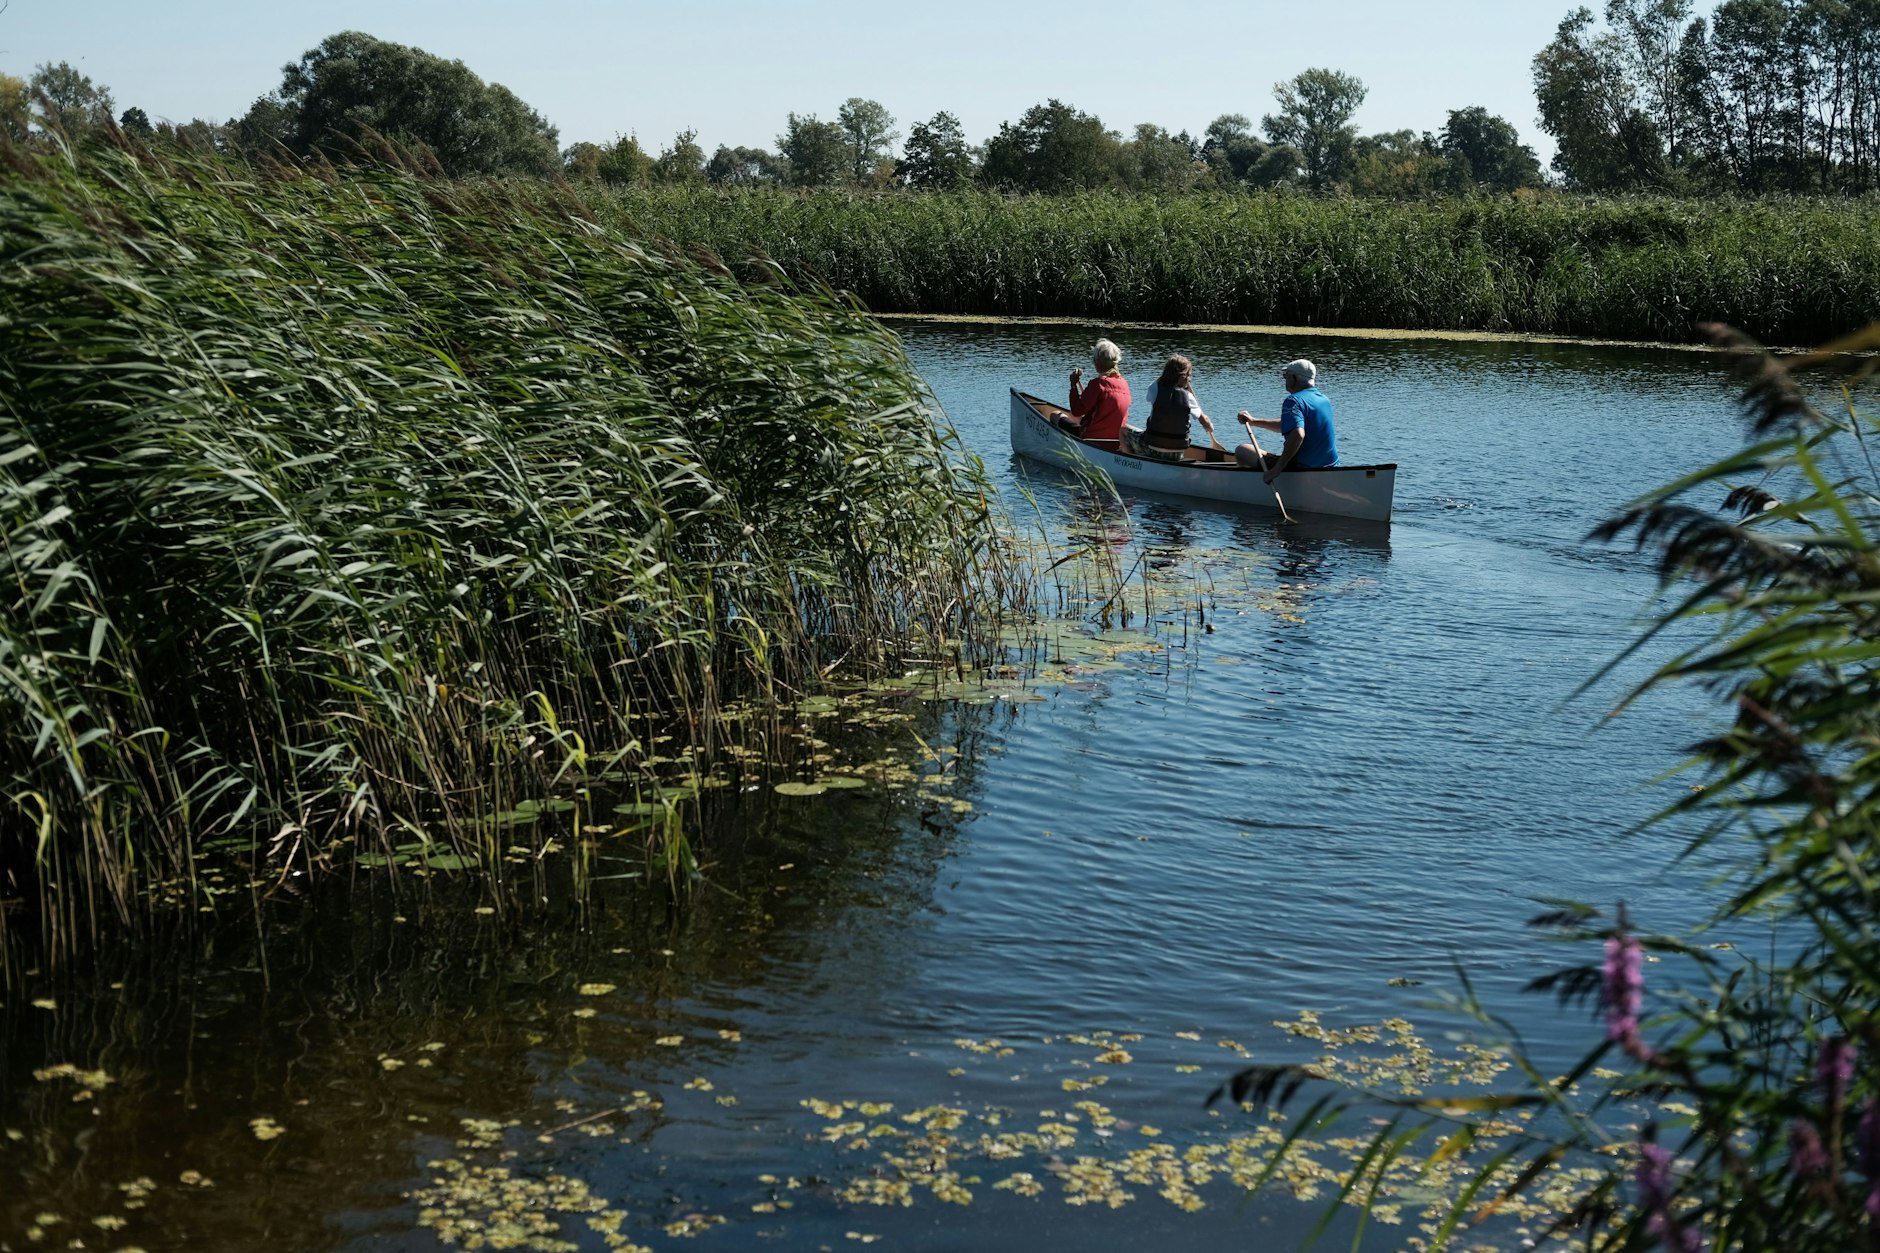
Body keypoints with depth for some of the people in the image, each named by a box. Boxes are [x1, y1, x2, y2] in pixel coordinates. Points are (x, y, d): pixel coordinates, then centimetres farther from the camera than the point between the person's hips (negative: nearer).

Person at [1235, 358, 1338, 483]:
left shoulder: (1293, 401, -16)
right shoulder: (1324, 399, 13)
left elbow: (1297, 434, -33)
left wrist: (1277, 469, -32)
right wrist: (1254, 421, 28)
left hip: (1302, 468, -9)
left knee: (1241, 451, 1)